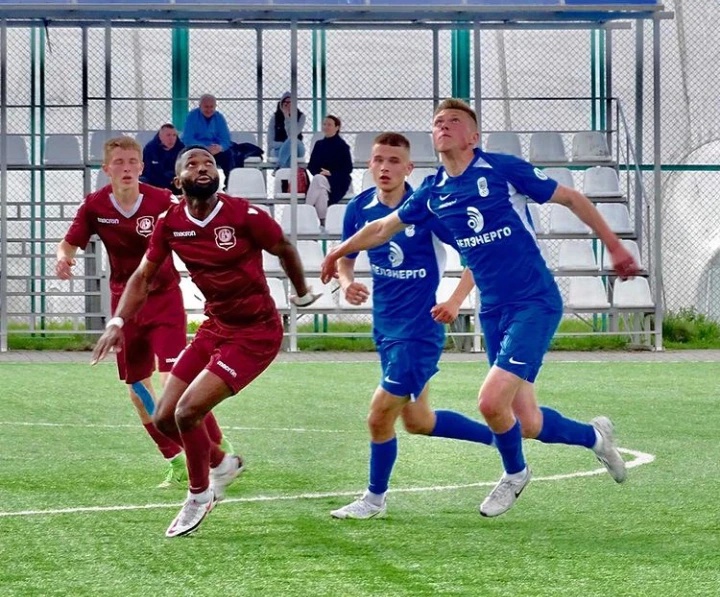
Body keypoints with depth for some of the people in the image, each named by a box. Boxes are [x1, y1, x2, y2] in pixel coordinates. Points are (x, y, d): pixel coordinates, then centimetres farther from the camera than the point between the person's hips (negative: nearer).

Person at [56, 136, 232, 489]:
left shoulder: (161, 201, -13)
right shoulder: (94, 206, -6)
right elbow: (70, 244, 3)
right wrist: (63, 258, -19)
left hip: (164, 298, -4)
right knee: (138, 392, 8)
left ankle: (219, 449, -3)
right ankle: (176, 462, 23)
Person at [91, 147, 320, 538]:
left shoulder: (244, 216, -19)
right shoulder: (170, 222, -5)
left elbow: (284, 250, 0)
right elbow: (143, 277, 6)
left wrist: (303, 294, 15)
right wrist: (118, 322, -7)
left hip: (256, 333, -6)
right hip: (215, 327, 6)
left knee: (188, 411, -18)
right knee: (164, 418, 4)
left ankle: (199, 495, 7)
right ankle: (222, 465, 33)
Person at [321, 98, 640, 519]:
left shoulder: (502, 169, -8)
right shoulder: (434, 193, 7)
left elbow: (571, 198, 0)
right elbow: (385, 227, 24)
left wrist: (614, 247, 0)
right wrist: (340, 252, 34)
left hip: (536, 303, -5)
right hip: (494, 311, 5)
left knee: (492, 400, -19)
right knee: (527, 424, 2)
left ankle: (515, 472, 12)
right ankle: (594, 436, 33)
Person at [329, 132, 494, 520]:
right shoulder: (360, 209, -1)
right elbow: (345, 258, 14)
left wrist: (455, 301, -25)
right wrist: (346, 282, -9)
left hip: (418, 326, -7)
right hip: (385, 326, 7)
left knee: (380, 417, -5)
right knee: (418, 422, 16)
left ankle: (374, 499, 17)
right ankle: (500, 439, 35)